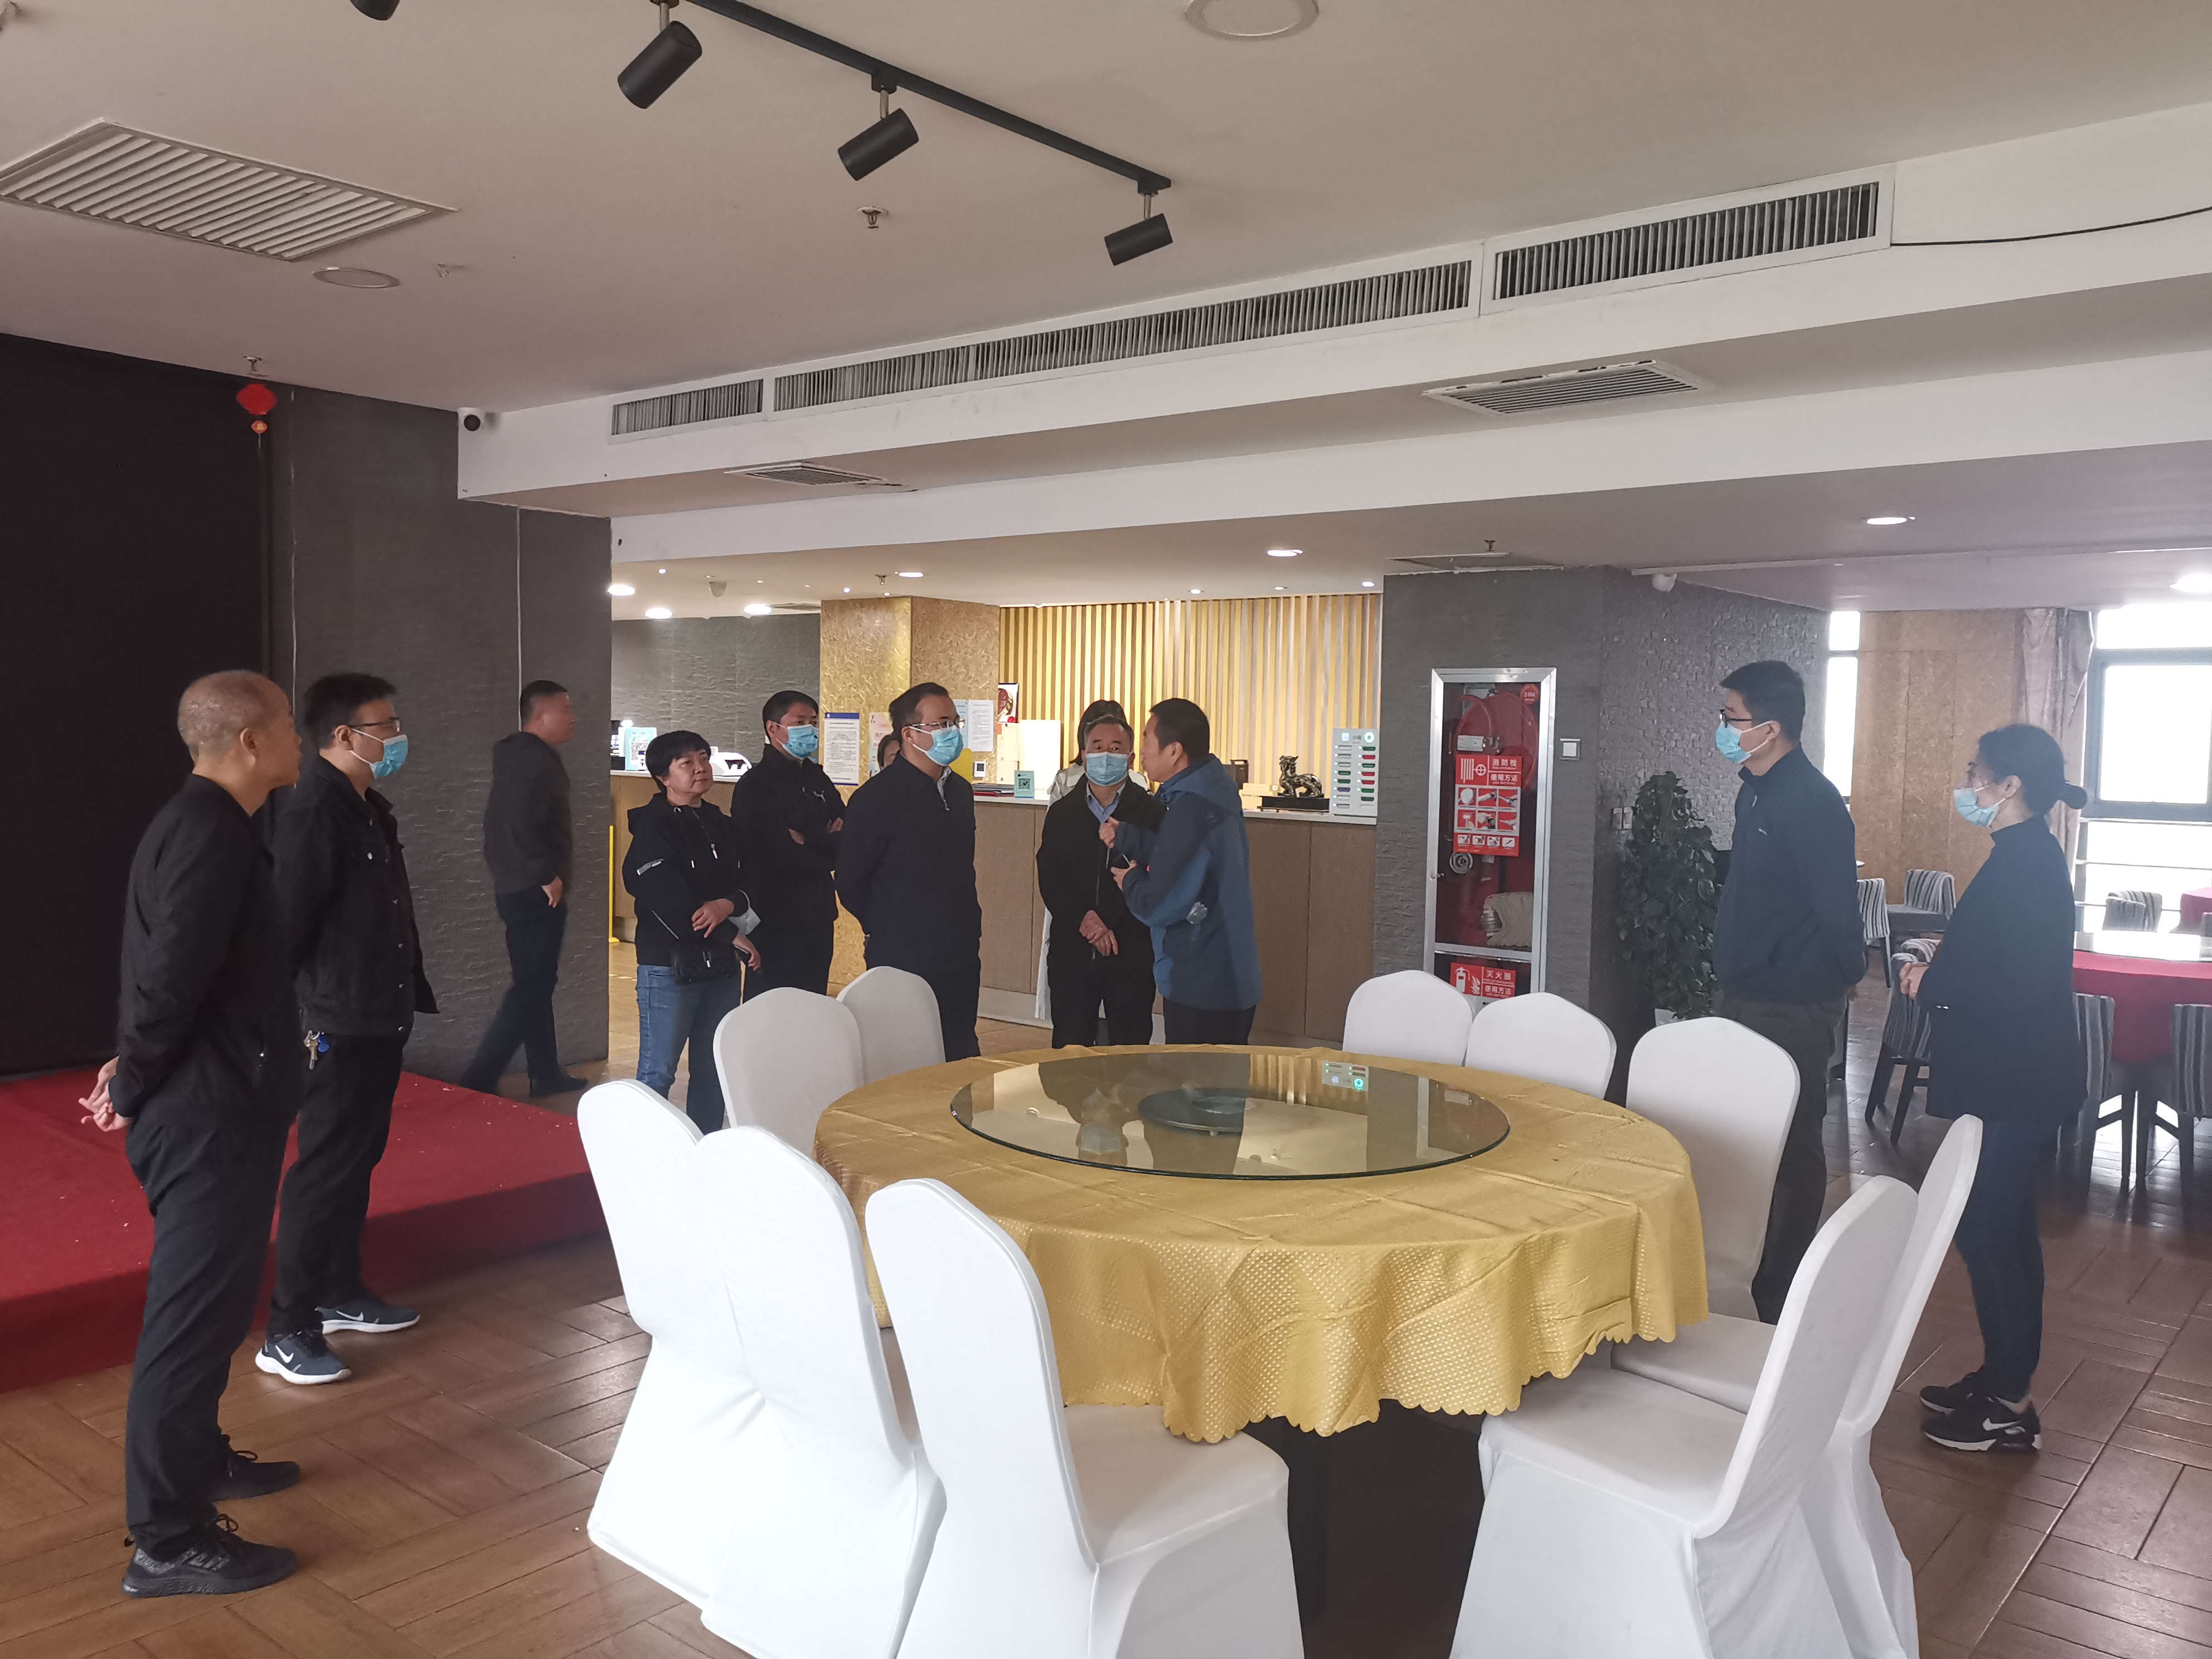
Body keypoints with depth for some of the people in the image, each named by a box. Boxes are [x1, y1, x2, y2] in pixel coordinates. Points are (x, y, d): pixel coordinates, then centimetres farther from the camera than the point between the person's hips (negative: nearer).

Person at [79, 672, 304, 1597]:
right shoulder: (212, 832, -20)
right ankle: (166, 1540, 6)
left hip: (210, 1103, 10)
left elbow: (170, 968, 16)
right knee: (192, 1314, -3)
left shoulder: (202, 824, 14)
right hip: (210, 1112, -10)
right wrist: (130, 1088, -12)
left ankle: (196, 1458, 38)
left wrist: (134, 1070, 11)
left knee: (206, 1301, 22)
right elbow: (172, 973, -24)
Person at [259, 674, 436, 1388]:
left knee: (358, 1160, 19)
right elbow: (289, 921, -21)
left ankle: (340, 1292, 33)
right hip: (338, 1026, -9)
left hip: (380, 1020, 10)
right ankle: (288, 1333, 5)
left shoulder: (371, 809, 13)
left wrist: (413, 994, 17)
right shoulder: (313, 812, -18)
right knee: (324, 1171, -4)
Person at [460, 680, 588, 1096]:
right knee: (532, 985, -6)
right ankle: (479, 1079, -6)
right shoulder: (537, 760, -17)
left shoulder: (515, 755, 15)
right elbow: (524, 825, -28)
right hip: (534, 890, -10)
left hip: (515, 885, 10)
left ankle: (546, 1074, 22)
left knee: (536, 982, 15)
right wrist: (548, 874, -20)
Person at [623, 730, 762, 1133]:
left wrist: (728, 905, -15)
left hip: (721, 965, 7)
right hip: (670, 966, -6)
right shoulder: (653, 828, -7)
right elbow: (670, 902, -16)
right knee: (658, 1073, -3)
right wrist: (734, 936, -13)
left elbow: (751, 884, 9)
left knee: (714, 1070, 12)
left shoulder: (722, 826, 14)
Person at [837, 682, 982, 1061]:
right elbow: (850, 880, -7)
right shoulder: (877, 798, -12)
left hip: (962, 959, 7)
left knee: (961, 1058, 11)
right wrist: (885, 929, 3)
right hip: (904, 961, -7)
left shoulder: (960, 791, 12)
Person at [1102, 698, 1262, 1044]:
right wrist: (1124, 836, 11)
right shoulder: (1214, 787, 6)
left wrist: (1131, 882, -3)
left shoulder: (1190, 810, -24)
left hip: (1200, 989, -9)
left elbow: (1159, 907, -22)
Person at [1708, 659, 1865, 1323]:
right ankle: (1746, 1274, 30)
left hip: (1791, 1010, -10)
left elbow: (1838, 907, -19)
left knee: (1790, 1151, 1)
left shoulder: (1812, 803, -19)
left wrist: (1844, 977, -5)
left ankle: (1780, 1294, 12)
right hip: (1745, 998, 10)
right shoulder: (1757, 792, 11)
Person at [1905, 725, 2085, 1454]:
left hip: (2014, 1085, -10)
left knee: (1991, 1231, -1)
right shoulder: (2027, 856, 12)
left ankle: (2009, 1408, 10)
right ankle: (2000, 1378, 30)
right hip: (2010, 1076, 10)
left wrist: (1933, 982, -15)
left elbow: (2022, 985, -26)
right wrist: (1941, 970, 9)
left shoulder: (2026, 864, -20)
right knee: (1999, 1229, 17)